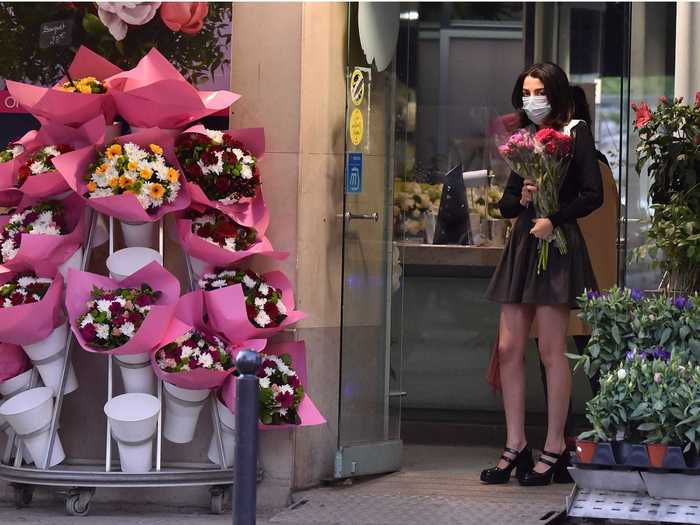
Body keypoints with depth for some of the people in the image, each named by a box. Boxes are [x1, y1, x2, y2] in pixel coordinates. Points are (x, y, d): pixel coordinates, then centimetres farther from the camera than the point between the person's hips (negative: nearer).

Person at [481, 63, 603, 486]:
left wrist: (555, 219, -18)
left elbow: (594, 194, -8)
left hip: (557, 244, -6)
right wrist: (522, 199, -5)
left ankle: (555, 448, 0)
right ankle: (516, 446, 8)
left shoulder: (575, 133, -1)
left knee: (551, 350, -6)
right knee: (509, 348, 2)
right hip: (522, 246, 7)